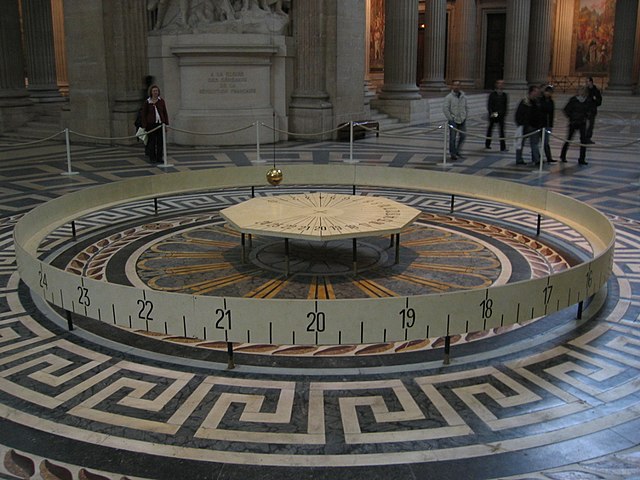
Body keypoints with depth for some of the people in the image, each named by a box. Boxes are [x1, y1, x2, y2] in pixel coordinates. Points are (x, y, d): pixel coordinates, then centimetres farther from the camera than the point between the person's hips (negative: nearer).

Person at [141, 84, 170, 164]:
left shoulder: (161, 101, 7)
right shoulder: (147, 102, 0)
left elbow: (165, 113, 10)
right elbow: (144, 115, 2)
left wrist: (166, 124, 6)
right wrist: (144, 126, -4)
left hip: (160, 123, 3)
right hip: (151, 124, -2)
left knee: (160, 141, 4)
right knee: (152, 142, 1)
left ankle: (159, 158, 13)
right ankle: (152, 158, 8)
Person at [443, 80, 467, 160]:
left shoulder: (463, 97, 9)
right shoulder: (449, 97, -6)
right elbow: (445, 108, -10)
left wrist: (465, 118, 12)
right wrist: (450, 119, -11)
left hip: (461, 120, 5)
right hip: (453, 120, -5)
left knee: (463, 136, 3)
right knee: (452, 137, -4)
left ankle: (457, 151, 19)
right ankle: (452, 154, 5)